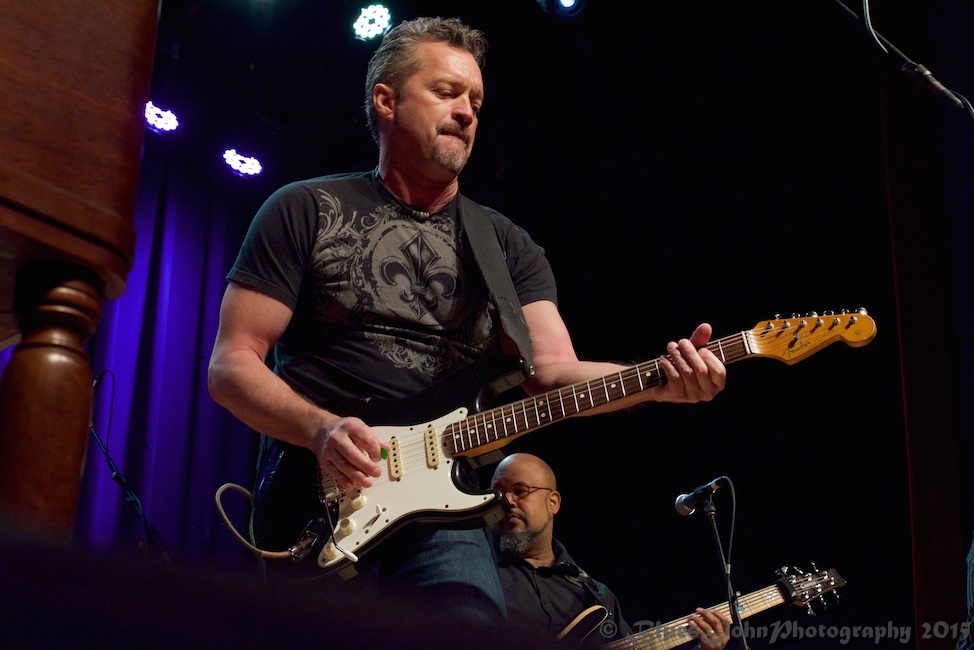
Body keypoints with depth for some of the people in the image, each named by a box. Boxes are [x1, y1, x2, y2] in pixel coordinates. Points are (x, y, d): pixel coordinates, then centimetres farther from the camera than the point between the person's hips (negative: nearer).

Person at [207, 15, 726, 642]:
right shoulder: (305, 211, 5)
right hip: (319, 501, -2)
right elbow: (231, 364, 0)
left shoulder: (507, 245, 15)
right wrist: (322, 431, -18)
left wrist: (658, 381, -17)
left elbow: (552, 370, 2)